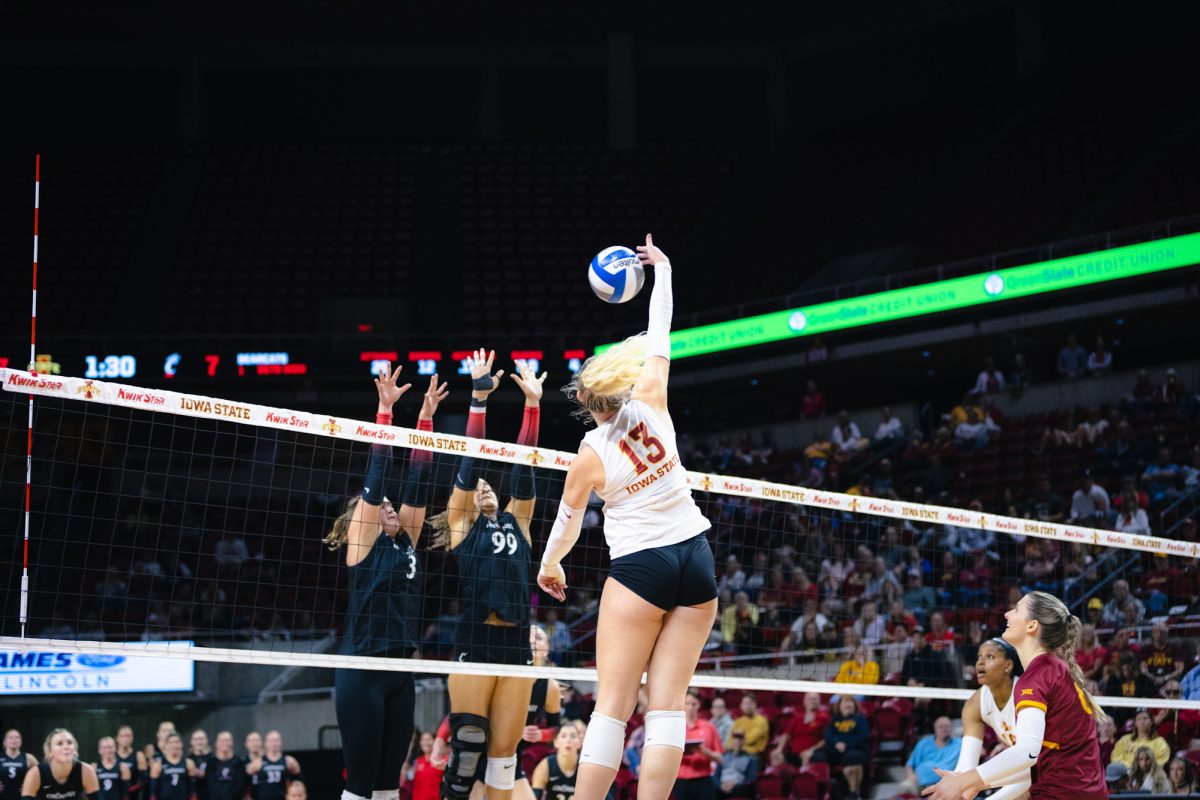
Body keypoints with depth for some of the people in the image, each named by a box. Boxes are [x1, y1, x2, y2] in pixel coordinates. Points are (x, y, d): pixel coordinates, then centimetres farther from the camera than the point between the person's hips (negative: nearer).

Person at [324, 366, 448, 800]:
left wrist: (426, 418, 10)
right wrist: (385, 410, -11)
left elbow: (417, 482, 13)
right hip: (362, 672, -7)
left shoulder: (404, 542, 14)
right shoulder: (362, 543, -2)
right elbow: (376, 476, -7)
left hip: (400, 672, 7)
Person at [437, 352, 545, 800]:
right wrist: (479, 398, -2)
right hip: (474, 643, -4)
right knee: (466, 748, -8)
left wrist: (533, 403, 8)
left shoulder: (516, 522, 19)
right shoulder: (461, 525, 9)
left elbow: (523, 468, 13)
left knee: (503, 752, 3)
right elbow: (470, 462, 3)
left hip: (516, 643, 4)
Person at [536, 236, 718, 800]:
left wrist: (550, 565, 30)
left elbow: (568, 520, 10)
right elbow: (659, 339, 11)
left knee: (612, 705, -3)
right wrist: (662, 269, 24)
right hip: (696, 561, 3)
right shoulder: (651, 406, -1)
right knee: (667, 705, -1)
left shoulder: (590, 454, -5)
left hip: (639, 567, -3)